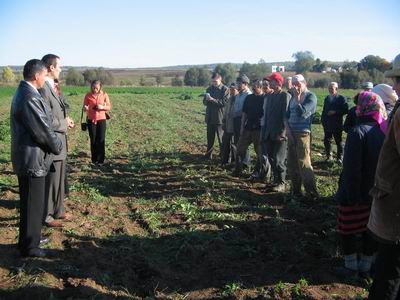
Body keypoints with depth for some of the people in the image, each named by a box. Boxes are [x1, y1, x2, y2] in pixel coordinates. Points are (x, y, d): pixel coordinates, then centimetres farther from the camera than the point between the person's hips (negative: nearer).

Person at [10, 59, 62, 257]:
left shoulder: (23, 92, 11)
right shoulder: (29, 98, -23)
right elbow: (43, 131, -22)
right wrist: (58, 146, -6)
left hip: (27, 158, 10)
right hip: (32, 160, -10)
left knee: (31, 203, 22)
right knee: (32, 205, 4)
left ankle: (29, 238, 38)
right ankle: (29, 246, 19)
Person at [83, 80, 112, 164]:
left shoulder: (104, 95, -1)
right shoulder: (88, 95, -2)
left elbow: (109, 107, 3)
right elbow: (84, 107, 2)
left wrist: (102, 107, -17)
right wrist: (85, 108, -22)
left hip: (101, 120, 0)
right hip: (91, 120, 1)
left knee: (101, 140, -1)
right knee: (93, 140, 6)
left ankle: (100, 160, 6)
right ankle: (94, 159, 16)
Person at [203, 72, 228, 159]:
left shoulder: (225, 89, -7)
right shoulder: (209, 89, 11)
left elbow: (224, 103, -16)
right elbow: (204, 102, 12)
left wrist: (213, 100, -22)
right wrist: (206, 99, -11)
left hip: (220, 117, -5)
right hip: (210, 117, 5)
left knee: (221, 138, 4)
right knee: (210, 137, 12)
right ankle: (208, 154, 20)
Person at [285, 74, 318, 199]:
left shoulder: (310, 96, -6)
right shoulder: (293, 97, 14)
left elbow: (301, 112, -19)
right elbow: (287, 115, 16)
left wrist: (297, 97, -10)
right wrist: (287, 129, 2)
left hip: (303, 134, -7)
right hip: (292, 134, 7)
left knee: (303, 163, -10)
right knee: (292, 163, 9)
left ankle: (312, 193, -4)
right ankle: (296, 191, 20)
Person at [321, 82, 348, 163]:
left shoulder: (341, 98, -5)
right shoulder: (327, 98, 12)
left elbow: (346, 110, -11)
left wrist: (335, 112, -19)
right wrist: (323, 120, 11)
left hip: (337, 125, -5)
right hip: (327, 125, 5)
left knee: (339, 142, 4)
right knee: (326, 141, 7)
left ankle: (340, 158, 14)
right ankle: (328, 156, 20)